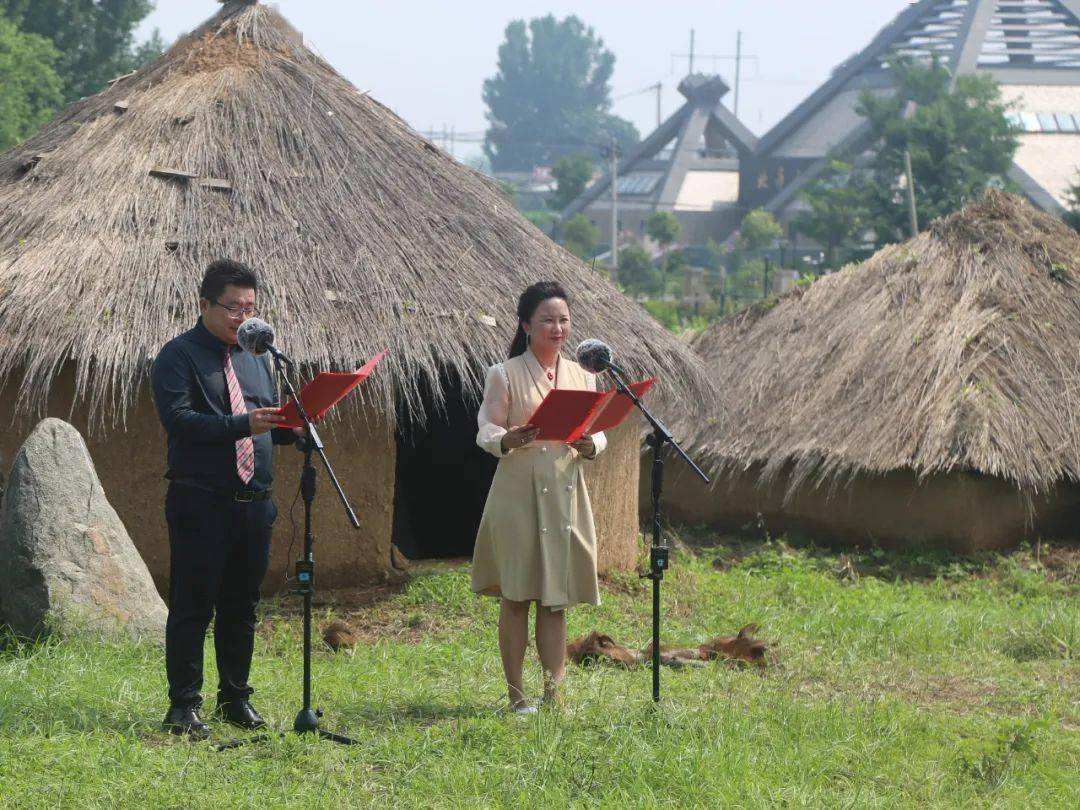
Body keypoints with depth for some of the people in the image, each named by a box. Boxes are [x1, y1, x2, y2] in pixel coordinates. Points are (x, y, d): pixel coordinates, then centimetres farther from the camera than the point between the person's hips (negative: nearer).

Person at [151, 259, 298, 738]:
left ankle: (235, 698, 20)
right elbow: (177, 419, -18)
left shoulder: (254, 357, 17)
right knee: (192, 607, -4)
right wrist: (243, 424, -26)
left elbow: (273, 426, 20)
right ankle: (184, 706, 0)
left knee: (241, 607, 12)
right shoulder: (179, 356, -4)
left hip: (253, 502, 6)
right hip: (199, 501, -6)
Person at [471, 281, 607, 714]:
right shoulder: (505, 375, -1)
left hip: (565, 495, 4)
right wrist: (509, 440, -27)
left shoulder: (582, 376, 11)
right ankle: (516, 694, 5)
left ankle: (553, 692, 8)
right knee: (516, 596, -1)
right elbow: (486, 433, -4)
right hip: (518, 494, -4)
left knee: (555, 599, 5)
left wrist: (590, 446, -13)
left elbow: (598, 433, 11)